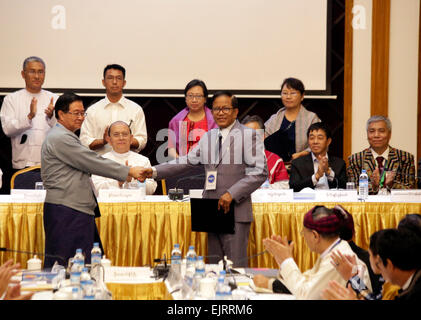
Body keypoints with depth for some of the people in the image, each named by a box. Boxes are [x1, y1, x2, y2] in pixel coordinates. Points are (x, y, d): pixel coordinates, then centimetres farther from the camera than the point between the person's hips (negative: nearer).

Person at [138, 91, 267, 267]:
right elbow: (187, 161, 18)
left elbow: (259, 172, -7)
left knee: (235, 267, -8)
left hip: (235, 212, -6)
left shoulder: (249, 135, 0)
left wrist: (232, 194, -15)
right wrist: (155, 171, 7)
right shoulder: (208, 137, 18)